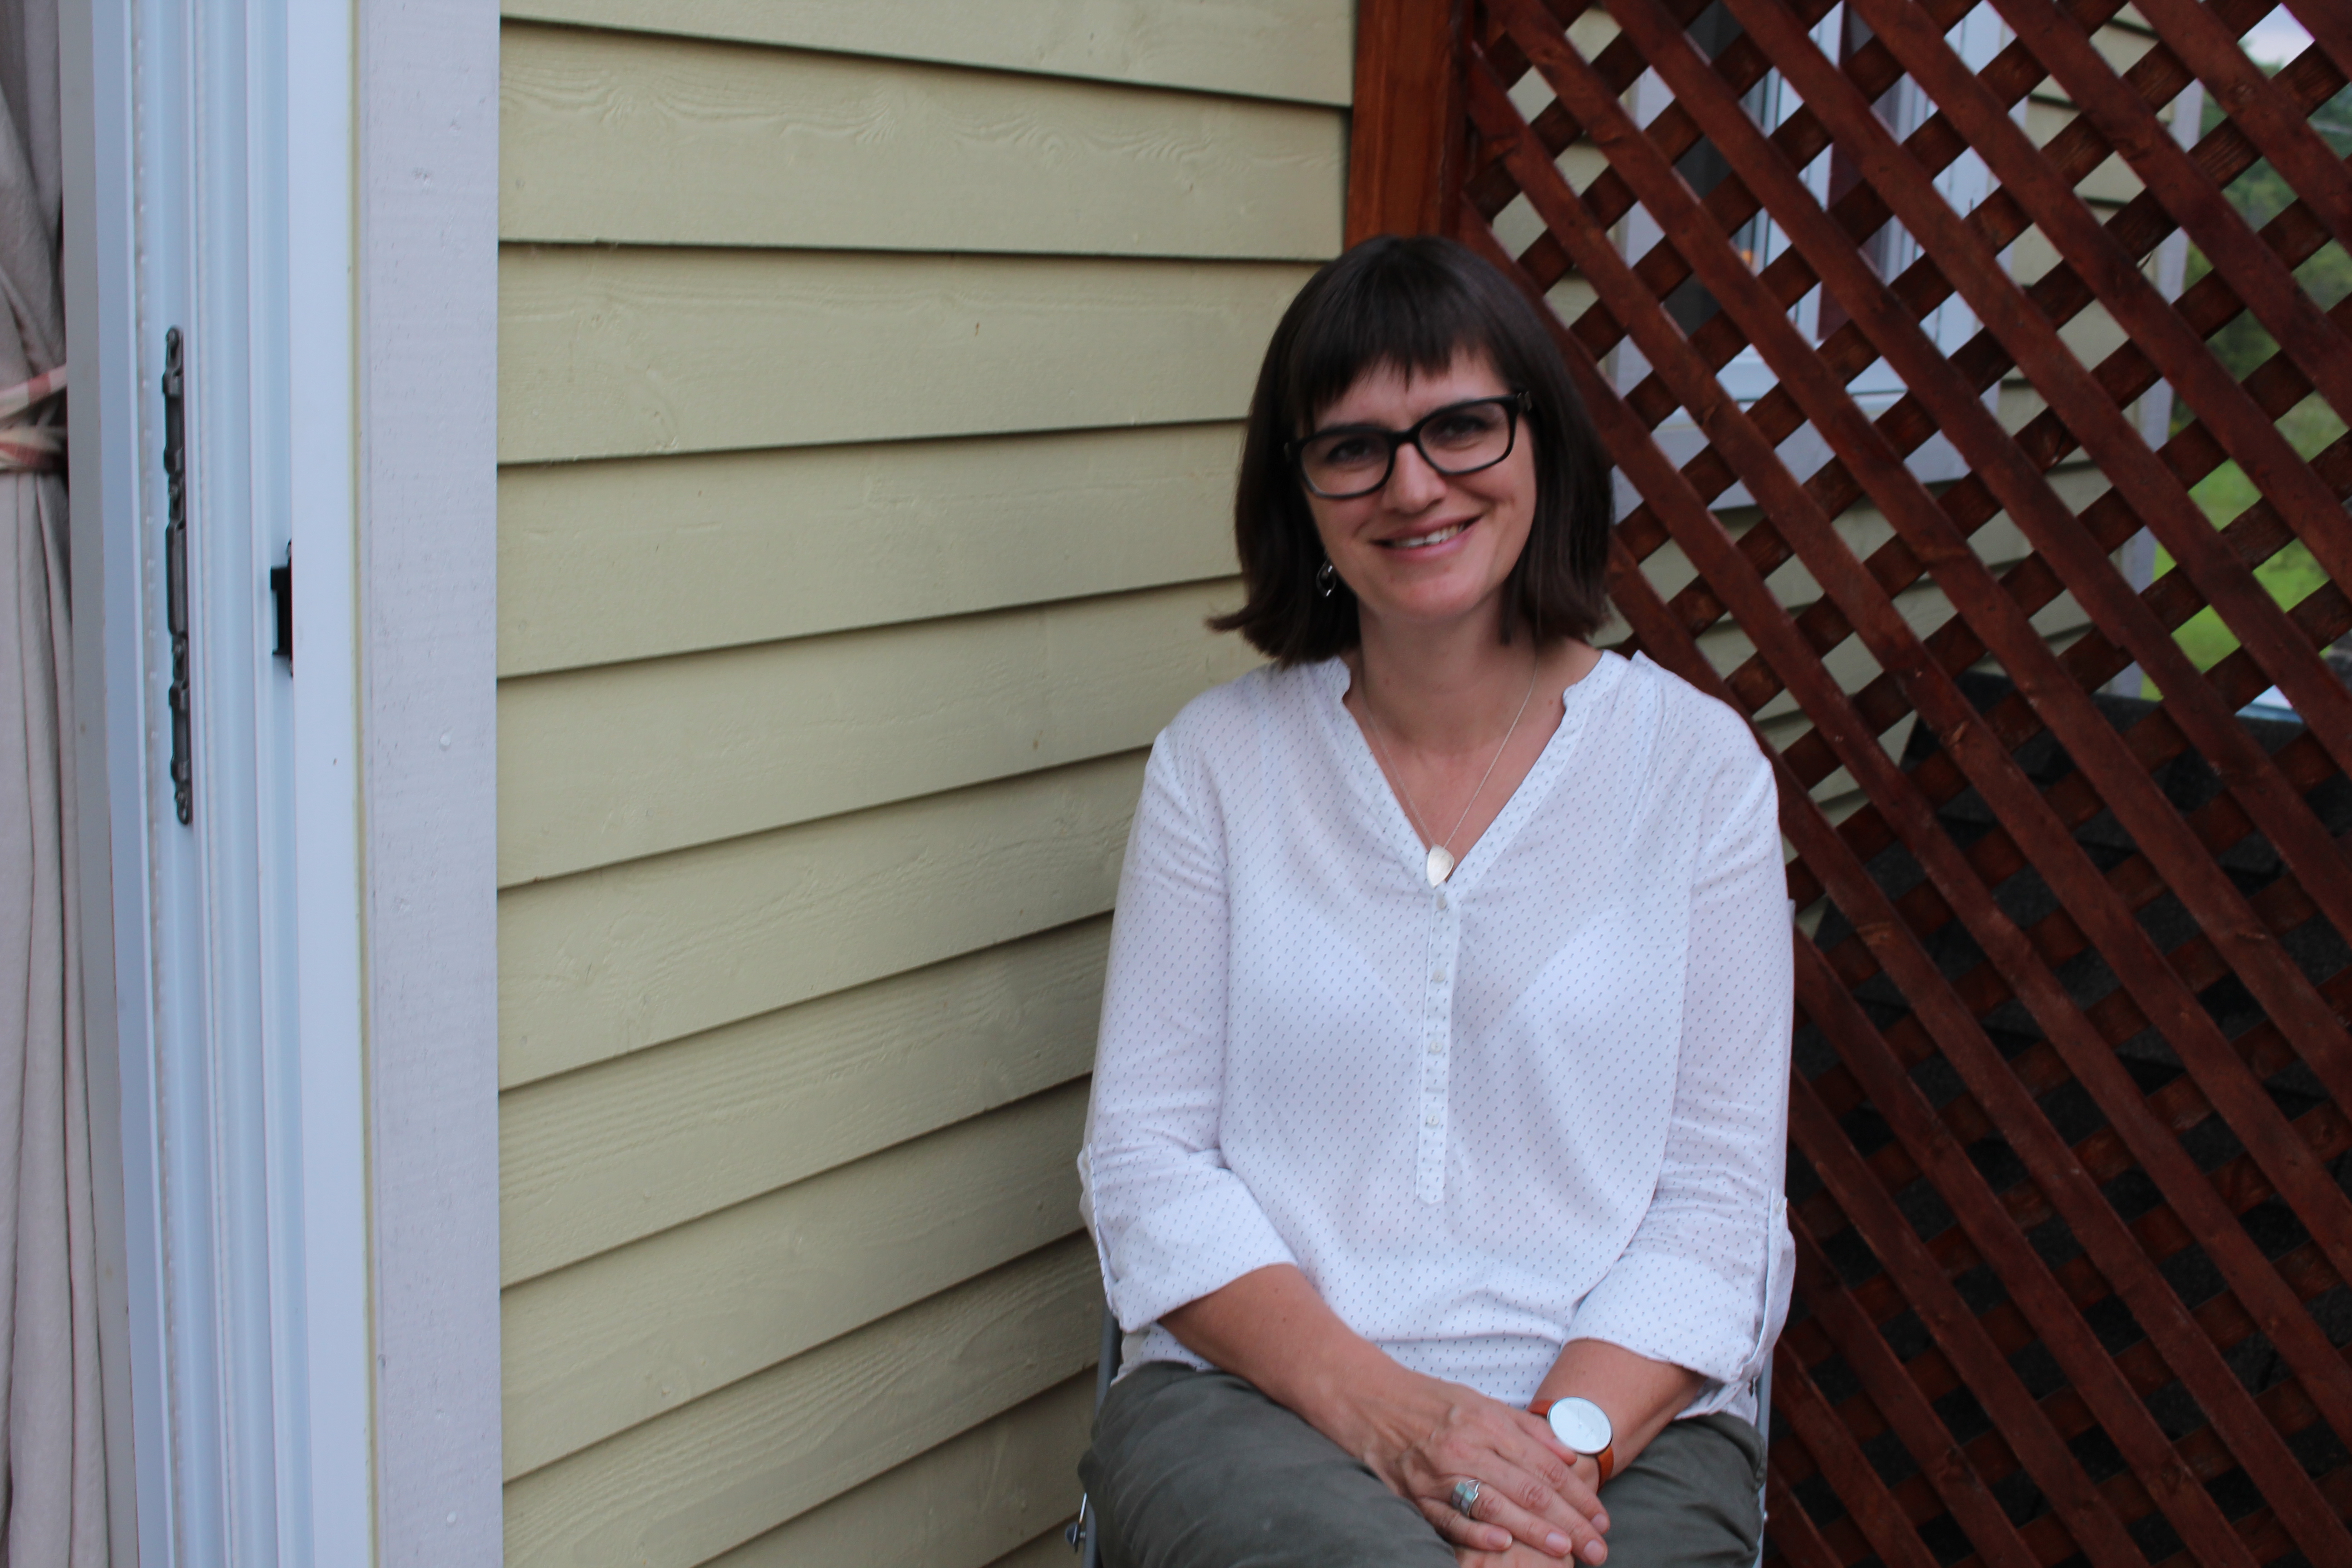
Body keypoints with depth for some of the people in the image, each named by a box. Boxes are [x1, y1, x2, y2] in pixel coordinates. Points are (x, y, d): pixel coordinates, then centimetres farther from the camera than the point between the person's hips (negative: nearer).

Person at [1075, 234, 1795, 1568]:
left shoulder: (1697, 761, 4)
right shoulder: (1221, 759, 6)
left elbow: (1718, 1194, 1)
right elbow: (1146, 1158, 2)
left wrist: (1565, 1442, -16)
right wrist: (1376, 1405, -13)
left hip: (1620, 1419, 1)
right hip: (1254, 1396, 0)